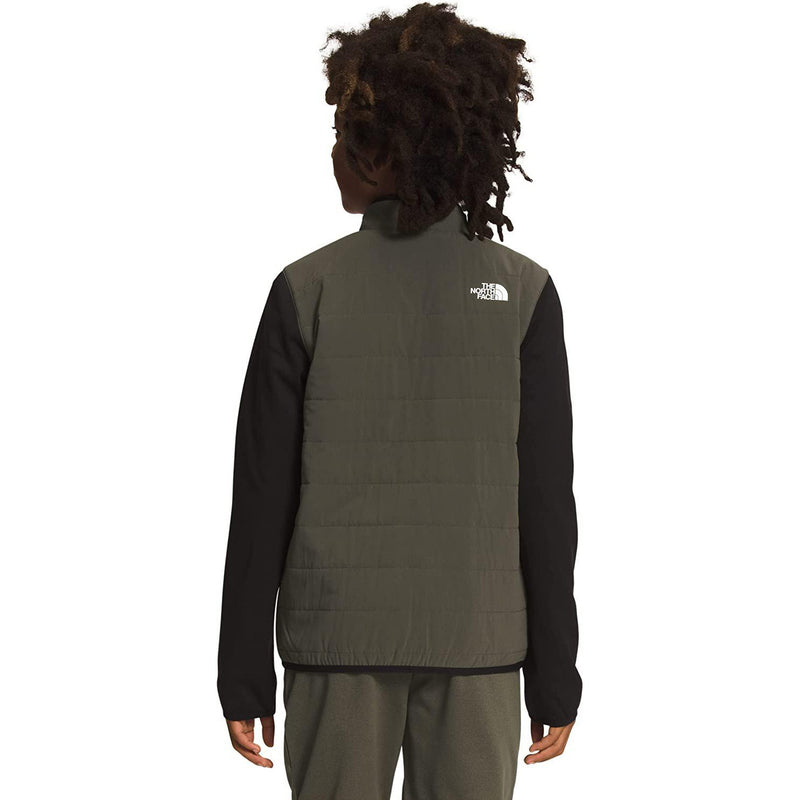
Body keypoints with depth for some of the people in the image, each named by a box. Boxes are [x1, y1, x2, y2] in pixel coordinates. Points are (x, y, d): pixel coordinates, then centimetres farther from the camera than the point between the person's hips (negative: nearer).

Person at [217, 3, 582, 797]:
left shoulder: (307, 290, -6)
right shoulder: (521, 292, -4)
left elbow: (262, 502, -4)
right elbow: (546, 505, -4)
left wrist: (244, 672, 4)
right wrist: (556, 677, 3)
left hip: (336, 642, 0)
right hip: (478, 643, 0)